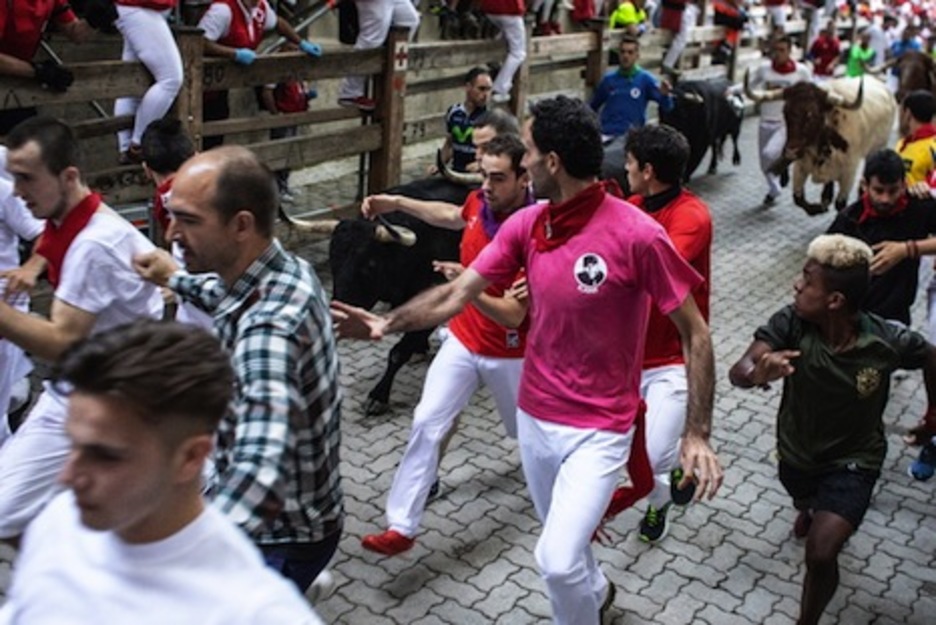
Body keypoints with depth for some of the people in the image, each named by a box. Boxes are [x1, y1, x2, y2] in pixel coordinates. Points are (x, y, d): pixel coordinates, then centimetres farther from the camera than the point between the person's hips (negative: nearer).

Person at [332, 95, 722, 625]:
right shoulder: (525, 225, -5)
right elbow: (456, 294, 0)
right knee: (563, 540, 24)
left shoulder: (636, 235, -22)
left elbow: (695, 334, -15)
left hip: (599, 430, -6)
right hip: (535, 417, 6)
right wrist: (387, 324, -11)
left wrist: (698, 435, -18)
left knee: (557, 560, -14)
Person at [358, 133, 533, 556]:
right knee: (426, 423, -5)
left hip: (508, 353, -4)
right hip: (462, 339, 5)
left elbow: (513, 316, -31)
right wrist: (396, 203, 11)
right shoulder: (479, 201, -9)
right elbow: (451, 216, 18)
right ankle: (401, 526, 3)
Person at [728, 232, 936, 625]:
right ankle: (811, 509, 74)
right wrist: (757, 374, -62)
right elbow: (738, 371, -38)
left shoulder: (887, 341, -28)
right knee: (804, 504, 35)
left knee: (820, 554, -20)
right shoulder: (791, 323, -28)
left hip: (853, 461, -3)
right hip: (796, 452, 3)